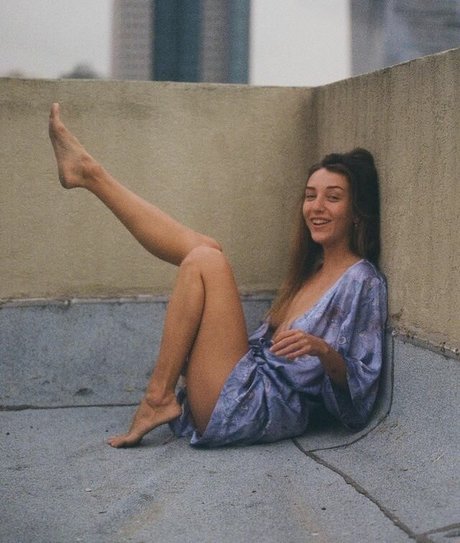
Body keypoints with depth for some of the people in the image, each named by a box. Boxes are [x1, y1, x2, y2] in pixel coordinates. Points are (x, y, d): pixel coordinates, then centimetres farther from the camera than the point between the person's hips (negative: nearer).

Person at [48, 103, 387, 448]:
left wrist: (320, 348, -27)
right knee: (205, 253, 4)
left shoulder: (362, 281, -6)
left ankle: (158, 398, -12)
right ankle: (89, 173, 8)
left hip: (258, 407, -9)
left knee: (205, 260, -16)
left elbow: (360, 382, -10)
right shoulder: (313, 268, 20)